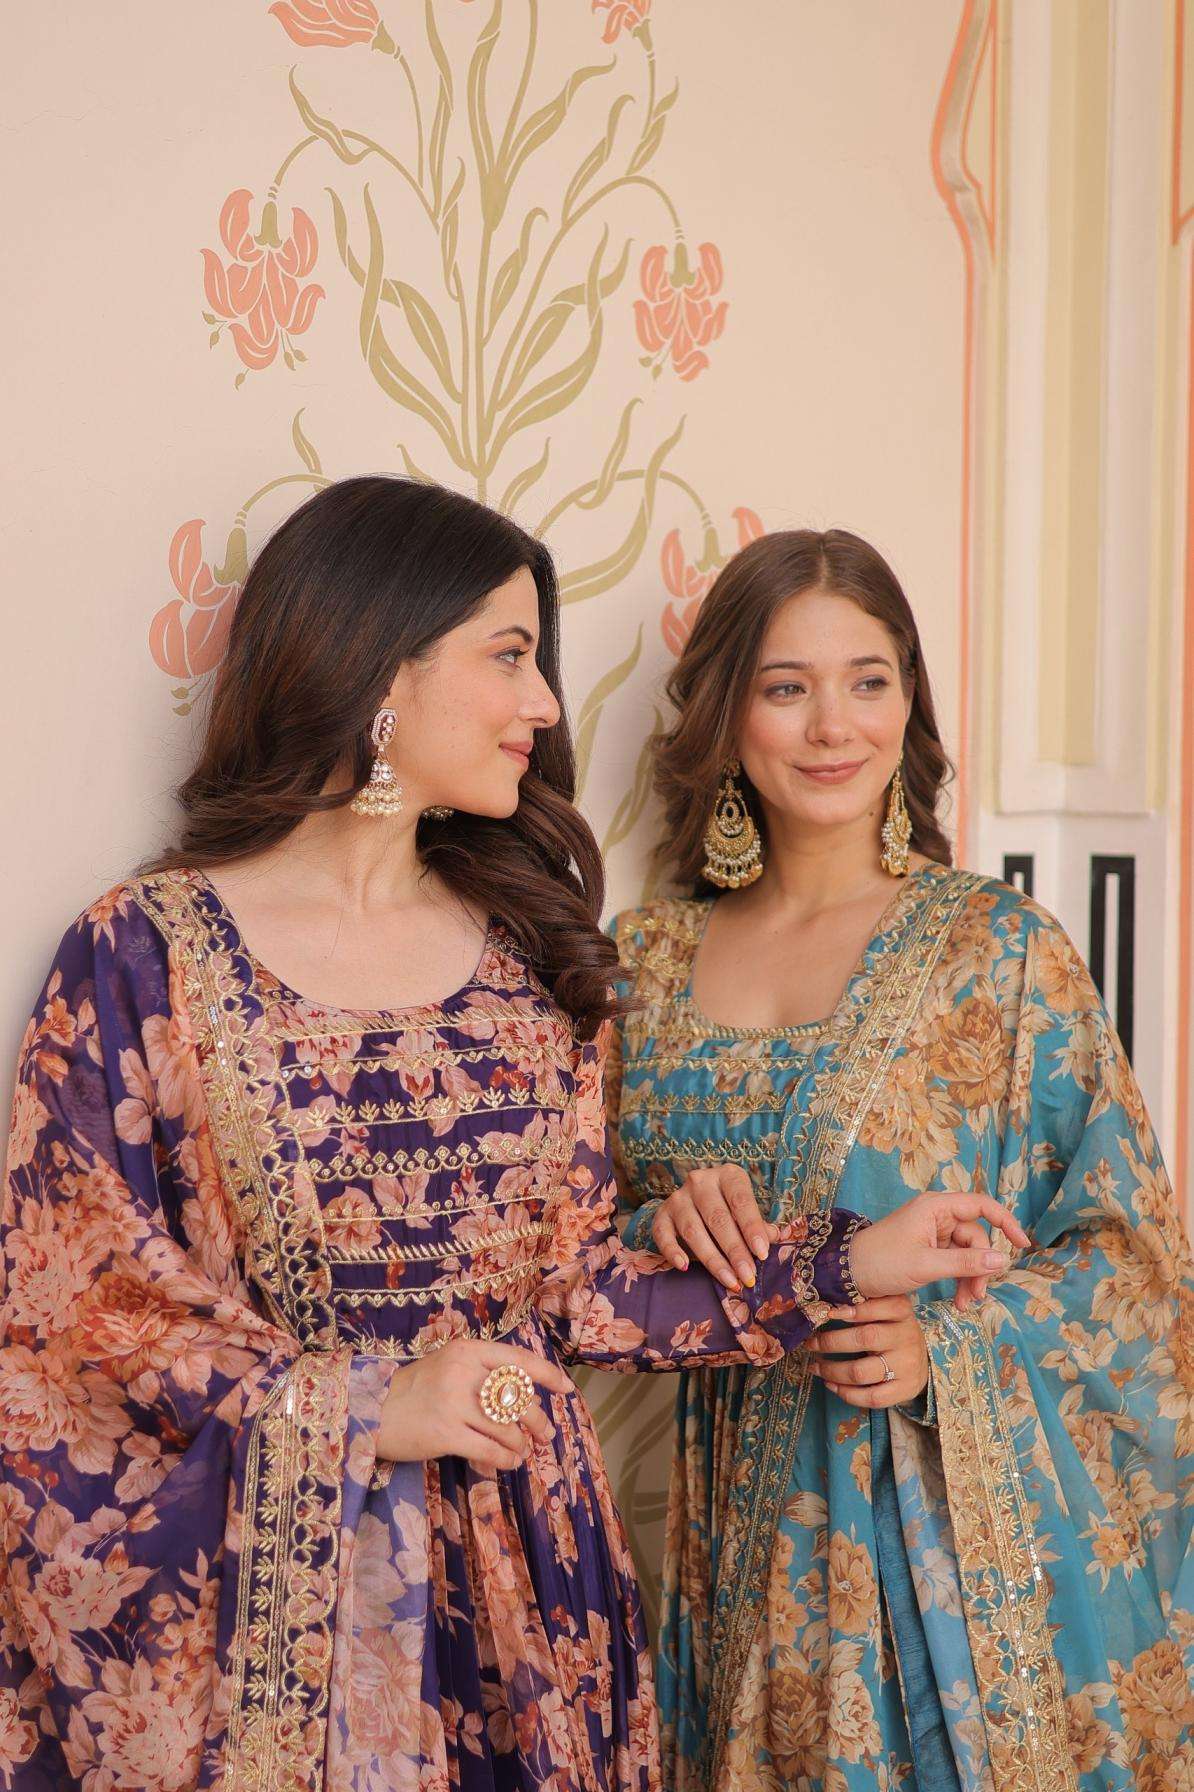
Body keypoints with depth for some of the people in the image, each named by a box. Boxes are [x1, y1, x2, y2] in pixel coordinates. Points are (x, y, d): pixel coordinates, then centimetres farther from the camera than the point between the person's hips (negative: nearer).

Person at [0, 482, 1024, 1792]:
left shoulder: (530, 951, 7)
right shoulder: (144, 955, -9)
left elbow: (574, 1276, 9)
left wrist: (838, 1265, 2)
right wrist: (356, 1404, -16)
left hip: (514, 1572, 5)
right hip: (254, 1580, -4)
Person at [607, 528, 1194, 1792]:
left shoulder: (1001, 948, -6)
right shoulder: (651, 961, 4)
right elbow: (592, 1238, 11)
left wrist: (948, 1348, -20)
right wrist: (664, 1227, -11)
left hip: (969, 1516, -3)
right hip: (748, 1528, 3)